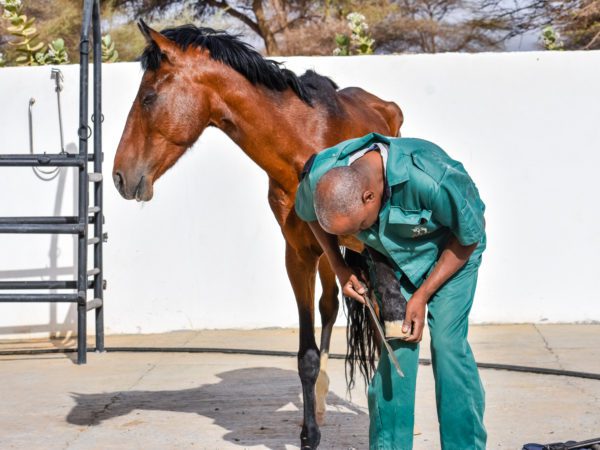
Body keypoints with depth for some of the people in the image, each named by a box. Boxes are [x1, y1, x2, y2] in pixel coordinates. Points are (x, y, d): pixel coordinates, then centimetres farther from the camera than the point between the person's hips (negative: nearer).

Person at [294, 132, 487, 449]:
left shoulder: (431, 178, -41)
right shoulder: (319, 176, -28)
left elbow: (469, 237, -21)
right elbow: (308, 213, 0)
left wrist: (422, 296, -19)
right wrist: (340, 270, -8)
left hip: (451, 251, -3)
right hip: (392, 255, 3)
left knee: (447, 342, -13)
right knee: (395, 345, -7)